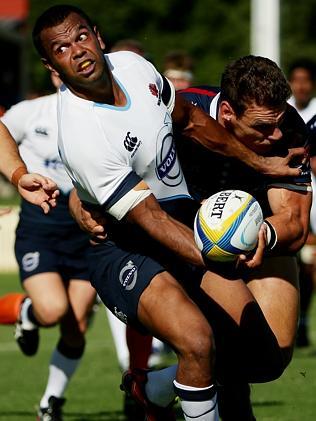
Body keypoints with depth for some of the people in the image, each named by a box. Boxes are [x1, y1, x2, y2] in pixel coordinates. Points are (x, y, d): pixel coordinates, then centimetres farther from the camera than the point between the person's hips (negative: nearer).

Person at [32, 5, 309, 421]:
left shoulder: (133, 66, -5)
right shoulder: (82, 136, -28)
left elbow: (189, 119, 15)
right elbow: (150, 220, -29)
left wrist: (258, 161, 18)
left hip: (181, 211, 8)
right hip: (122, 244, -8)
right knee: (198, 342, -30)